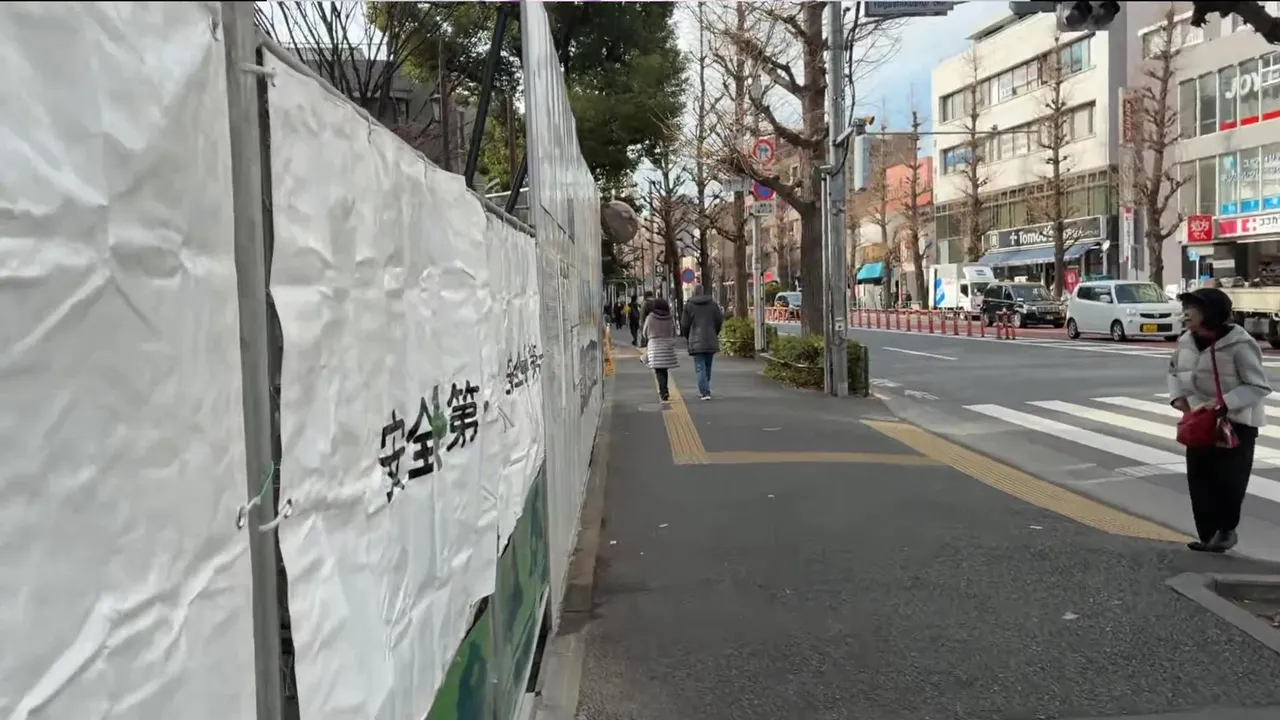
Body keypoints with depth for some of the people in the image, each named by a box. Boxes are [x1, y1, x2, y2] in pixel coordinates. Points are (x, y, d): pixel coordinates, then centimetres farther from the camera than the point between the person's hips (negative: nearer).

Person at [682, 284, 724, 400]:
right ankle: (703, 390, 26)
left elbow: (684, 324, -2)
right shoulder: (712, 304, 4)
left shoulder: (689, 305, -3)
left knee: (700, 367, -3)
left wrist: (688, 337, 15)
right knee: (708, 366, 16)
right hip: (710, 341, 3)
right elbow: (719, 320, 4)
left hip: (696, 341, -3)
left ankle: (705, 392, -15)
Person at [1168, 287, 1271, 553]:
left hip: (1236, 423, -6)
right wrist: (1178, 396, -1)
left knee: (1229, 480, -4)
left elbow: (1259, 387, -19)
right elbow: (1174, 370, 16)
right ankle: (1208, 535, 16)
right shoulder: (1187, 341, -2)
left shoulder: (1239, 344, -21)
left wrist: (1223, 403, -29)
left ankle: (1226, 529, 19)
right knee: (1199, 480, 6)